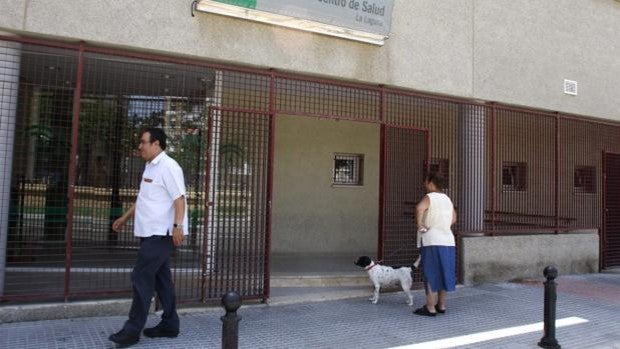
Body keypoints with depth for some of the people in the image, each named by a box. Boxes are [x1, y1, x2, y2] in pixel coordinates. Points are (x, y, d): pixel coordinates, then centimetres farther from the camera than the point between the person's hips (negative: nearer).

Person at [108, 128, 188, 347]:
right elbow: (142, 198, 26)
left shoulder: (168, 166, -13)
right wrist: (125, 218, 30)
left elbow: (179, 198, -20)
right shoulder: (149, 167, 17)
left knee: (141, 278, -7)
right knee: (161, 278, 12)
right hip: (151, 232, 10)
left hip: (161, 233, -10)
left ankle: (133, 329, 1)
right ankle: (169, 325, 21)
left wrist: (178, 225, -28)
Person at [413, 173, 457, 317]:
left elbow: (419, 208, -32)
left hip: (432, 242, -8)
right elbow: (453, 218, 29)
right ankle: (441, 305, 23)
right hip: (447, 241, 8)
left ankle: (430, 308, 2)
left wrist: (420, 225, -21)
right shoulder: (447, 199, 15)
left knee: (431, 275, -2)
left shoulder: (429, 197, -10)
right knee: (443, 274, 15)